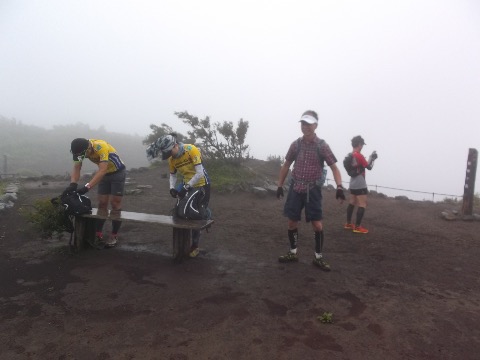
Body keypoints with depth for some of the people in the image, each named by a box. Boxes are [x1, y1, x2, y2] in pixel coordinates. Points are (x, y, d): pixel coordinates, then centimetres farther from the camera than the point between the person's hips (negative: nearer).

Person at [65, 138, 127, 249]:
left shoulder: (101, 147, -35)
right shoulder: (82, 149, -14)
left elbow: (102, 170, -41)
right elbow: (76, 168, -15)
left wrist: (87, 187, -47)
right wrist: (73, 184, -33)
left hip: (118, 173, -6)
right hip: (105, 174, 6)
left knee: (115, 204, -6)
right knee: (102, 204, 2)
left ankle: (114, 236, 3)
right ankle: (98, 235, 6)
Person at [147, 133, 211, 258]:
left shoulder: (191, 149, -24)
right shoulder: (171, 158, -5)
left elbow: (200, 173, -27)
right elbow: (173, 174, 8)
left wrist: (186, 187, -28)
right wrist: (172, 188, -10)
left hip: (202, 186, -5)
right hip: (187, 186, 6)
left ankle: (195, 246, 11)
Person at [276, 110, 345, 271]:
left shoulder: (322, 145, -6)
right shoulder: (296, 144, 2)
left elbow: (334, 167, -7)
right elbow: (286, 165, 12)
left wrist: (339, 187, -22)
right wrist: (280, 185, 10)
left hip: (313, 190, -2)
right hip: (295, 188, 3)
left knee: (317, 224, -3)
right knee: (292, 222, 6)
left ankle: (318, 257, 15)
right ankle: (293, 253, 25)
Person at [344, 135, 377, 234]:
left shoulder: (350, 155, 9)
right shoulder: (359, 155, -18)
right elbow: (369, 167, -10)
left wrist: (370, 158, 15)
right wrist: (372, 158, 5)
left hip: (353, 184, 9)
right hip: (360, 185, -9)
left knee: (352, 203, 16)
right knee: (362, 205, -5)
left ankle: (348, 224, 22)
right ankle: (357, 227, -4)